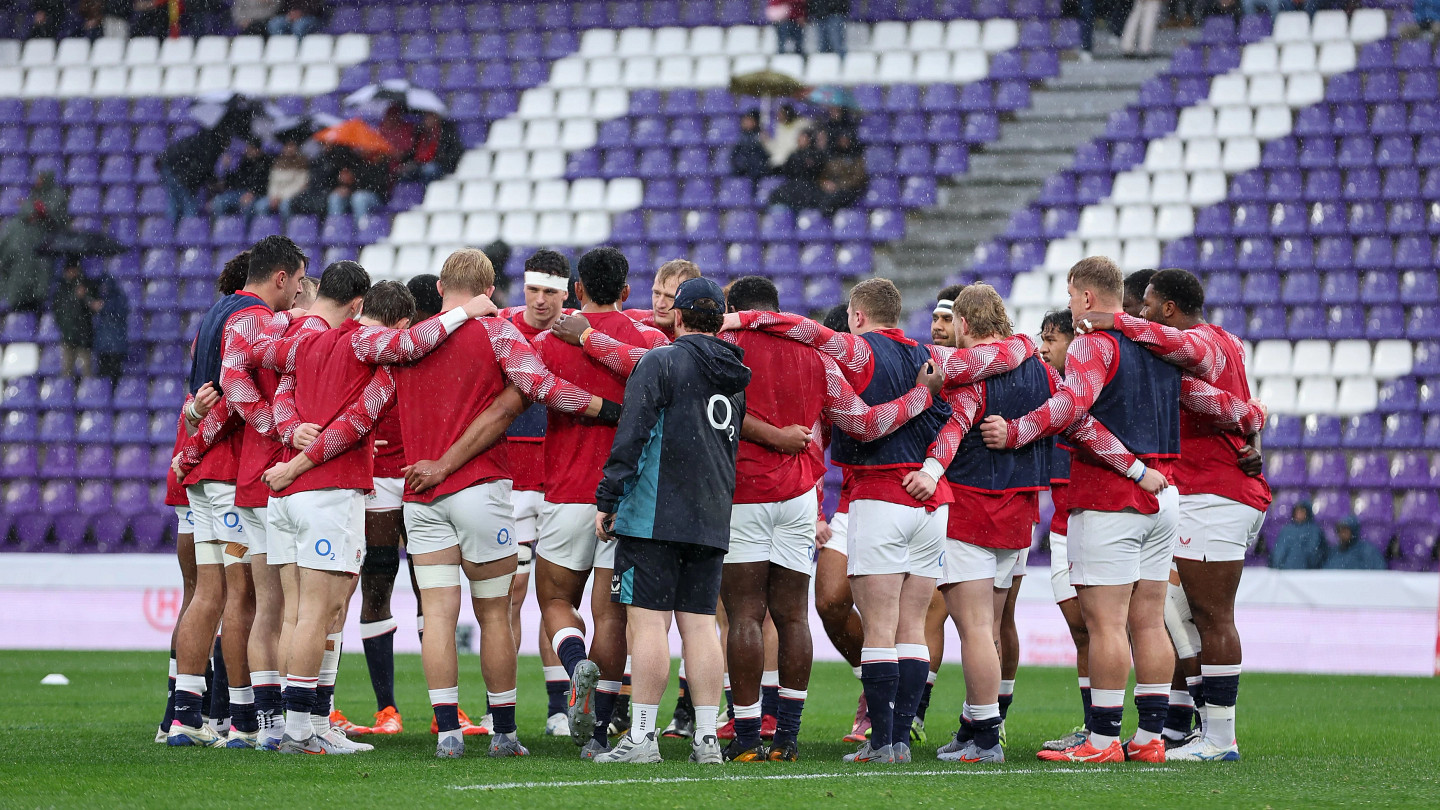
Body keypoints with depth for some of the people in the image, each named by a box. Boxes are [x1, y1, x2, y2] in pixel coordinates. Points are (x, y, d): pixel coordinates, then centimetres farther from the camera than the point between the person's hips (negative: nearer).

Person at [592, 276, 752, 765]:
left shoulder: (660, 363, -6)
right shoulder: (734, 377, 15)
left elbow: (632, 435, -11)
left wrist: (607, 499, -7)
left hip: (653, 517, -6)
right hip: (712, 522, 6)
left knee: (648, 622, -6)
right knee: (700, 624, 7)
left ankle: (642, 736, -8)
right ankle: (707, 738, 5)